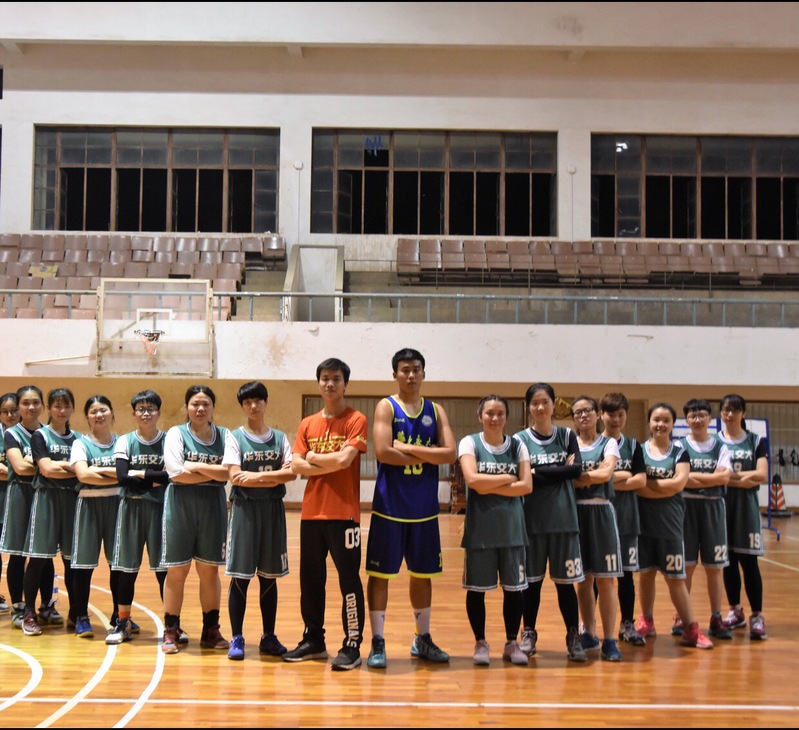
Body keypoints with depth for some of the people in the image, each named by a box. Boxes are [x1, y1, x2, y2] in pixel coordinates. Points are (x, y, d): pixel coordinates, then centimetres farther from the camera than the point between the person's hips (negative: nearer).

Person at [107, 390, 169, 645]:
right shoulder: (125, 441, 4)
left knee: (165, 567, 0)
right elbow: (122, 477, -9)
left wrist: (140, 474, -9)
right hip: (131, 508, 1)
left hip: (161, 508, -1)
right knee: (127, 567, 5)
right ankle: (123, 622, 17)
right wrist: (155, 480, -11)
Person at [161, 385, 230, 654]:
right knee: (176, 571, 1)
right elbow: (177, 474, -12)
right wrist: (214, 473, -9)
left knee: (209, 570, 7)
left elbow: (230, 472, -8)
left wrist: (197, 467, -11)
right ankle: (171, 632, 9)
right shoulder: (176, 433, 1)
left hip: (213, 507, 2)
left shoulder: (224, 435, 6)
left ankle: (211, 631, 16)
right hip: (180, 506, -2)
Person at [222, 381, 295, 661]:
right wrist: (273, 477, -11)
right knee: (240, 576, -3)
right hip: (245, 509, -2)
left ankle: (269, 637, 16)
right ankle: (237, 639, 5)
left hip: (273, 510, 3)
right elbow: (235, 476, -10)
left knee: (269, 576, 8)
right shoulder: (235, 437, 2)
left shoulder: (279, 438, 9)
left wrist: (256, 476, -13)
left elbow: (291, 472, -4)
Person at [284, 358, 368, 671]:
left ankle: (352, 646, 7)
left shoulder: (356, 420, -3)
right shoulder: (307, 424, 12)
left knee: (349, 580, -1)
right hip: (311, 512, 6)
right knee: (310, 580, 12)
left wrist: (313, 457, -3)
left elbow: (345, 459, -17)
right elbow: (296, 465, 1)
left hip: (344, 513, -5)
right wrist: (332, 464, -10)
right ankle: (313, 640, 24)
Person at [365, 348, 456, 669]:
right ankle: (377, 643, 8)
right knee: (380, 573, -1)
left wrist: (408, 448, -12)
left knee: (422, 574, 13)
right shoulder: (386, 407, -3)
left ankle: (423, 640, 26)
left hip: (424, 509, 4)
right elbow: (383, 452, -18)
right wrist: (426, 457, -9)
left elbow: (450, 453, -6)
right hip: (389, 507, -4)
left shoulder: (435, 411, 9)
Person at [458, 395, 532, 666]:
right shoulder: (470, 443, -2)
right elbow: (472, 479, -18)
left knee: (513, 587, 6)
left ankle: (512, 643, 20)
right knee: (476, 587, 4)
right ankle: (480, 643, 19)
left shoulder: (517, 445, 5)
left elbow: (527, 486, -6)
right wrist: (508, 478, -10)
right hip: (480, 527, -2)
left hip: (512, 527, 2)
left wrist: (490, 487, -13)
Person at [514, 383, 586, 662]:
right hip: (532, 519, -1)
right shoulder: (520, 439, 0)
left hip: (563, 519, 1)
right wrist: (559, 471, -13)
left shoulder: (567, 436, 6)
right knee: (531, 580, 7)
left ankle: (573, 637, 15)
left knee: (565, 581, 4)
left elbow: (577, 470, -9)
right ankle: (529, 634, 21)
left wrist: (539, 473, -12)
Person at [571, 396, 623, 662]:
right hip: (576, 512, 2)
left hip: (601, 513, -2)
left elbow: (606, 474, -11)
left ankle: (609, 641, 2)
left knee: (605, 579, -3)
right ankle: (590, 634, 20)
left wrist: (577, 476, -9)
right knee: (583, 579, 8)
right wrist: (594, 474, -10)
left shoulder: (609, 443, 5)